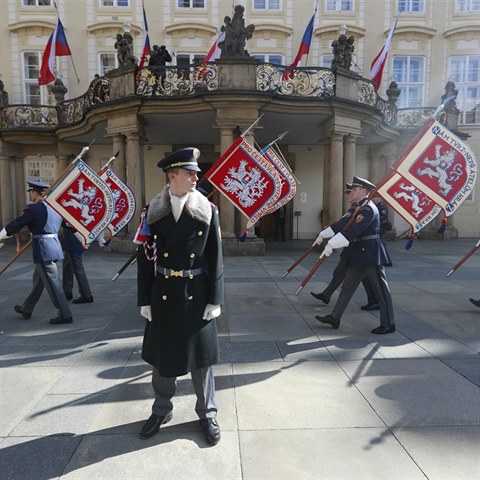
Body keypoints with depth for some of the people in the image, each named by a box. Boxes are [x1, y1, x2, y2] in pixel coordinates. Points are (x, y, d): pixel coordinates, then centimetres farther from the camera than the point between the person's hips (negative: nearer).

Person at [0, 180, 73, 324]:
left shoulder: (33, 209, -12)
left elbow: (15, 225, -5)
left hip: (43, 250, -8)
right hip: (54, 246, 8)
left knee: (52, 283, -4)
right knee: (38, 280, 20)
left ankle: (65, 315, -1)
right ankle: (26, 309, 35)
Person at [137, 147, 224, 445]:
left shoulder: (208, 210, -4)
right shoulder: (154, 212, 0)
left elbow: (216, 258, -3)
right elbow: (145, 258, 2)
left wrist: (215, 299, -6)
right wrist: (144, 299, 0)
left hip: (197, 295, -1)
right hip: (163, 294, 2)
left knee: (201, 355, 10)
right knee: (162, 354, 15)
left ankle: (208, 413, 32)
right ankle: (162, 410, 39)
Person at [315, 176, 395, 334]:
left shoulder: (369, 209, -19)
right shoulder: (359, 208, 13)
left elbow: (352, 230, -29)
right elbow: (343, 223, 15)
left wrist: (331, 244, -32)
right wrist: (323, 235, 14)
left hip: (371, 254, -10)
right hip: (359, 254, 10)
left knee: (380, 289, 2)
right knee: (347, 286, 12)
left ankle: (388, 324, 14)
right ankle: (335, 318, 21)